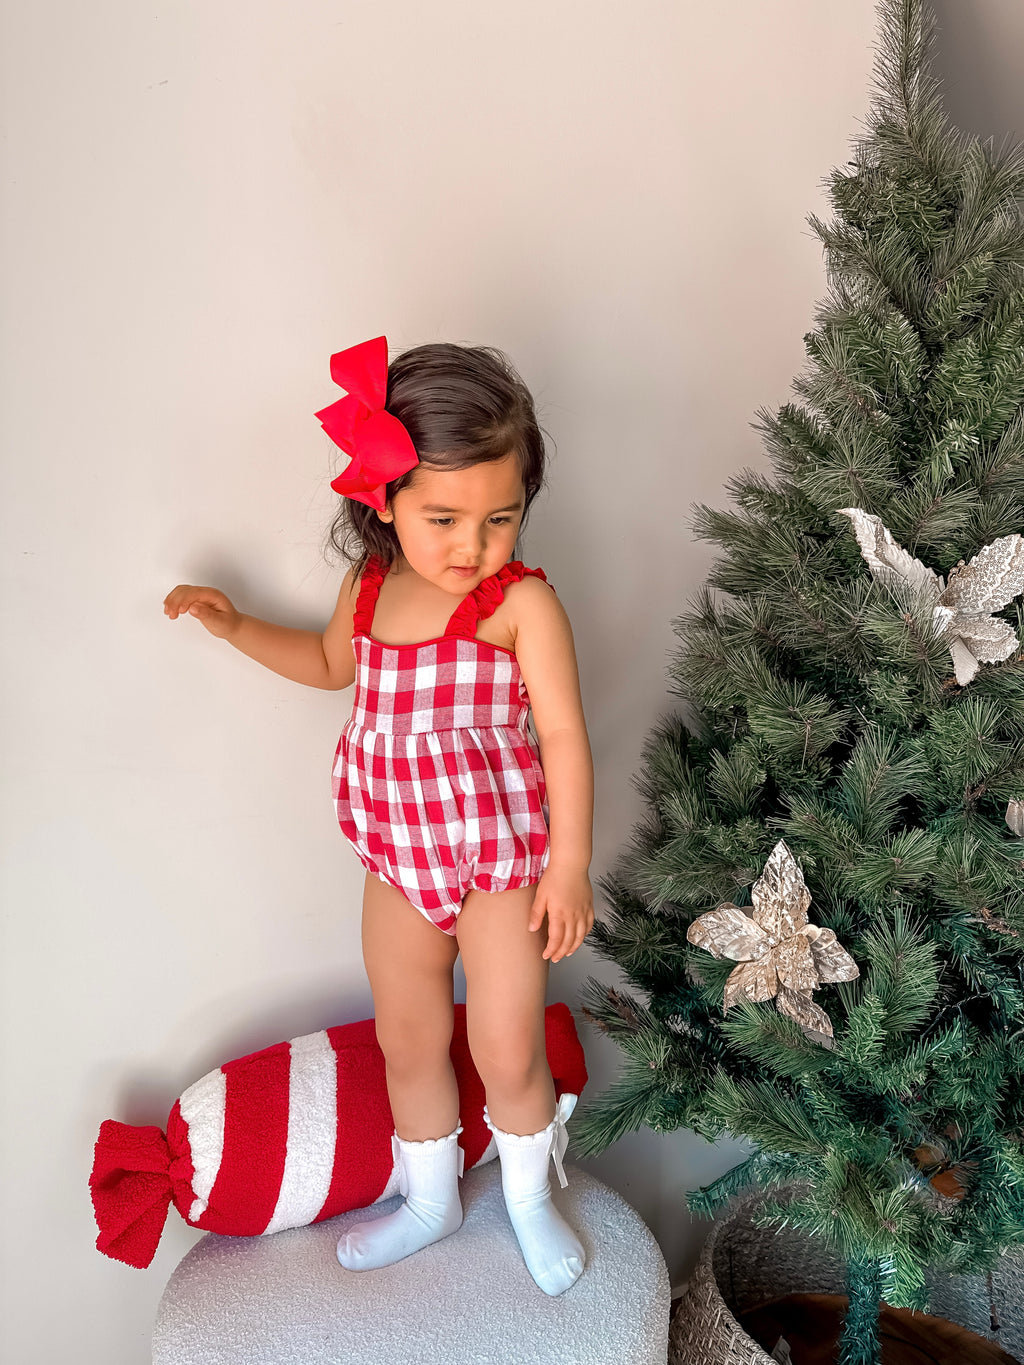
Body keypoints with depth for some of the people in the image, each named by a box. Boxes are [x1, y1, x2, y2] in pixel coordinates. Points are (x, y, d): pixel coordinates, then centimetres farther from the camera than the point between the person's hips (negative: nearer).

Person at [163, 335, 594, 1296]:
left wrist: (568, 865, -18)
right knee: (407, 1039, 19)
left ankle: (529, 1200, 36)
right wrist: (232, 624, 11)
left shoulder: (522, 603, -22)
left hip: (502, 859, -5)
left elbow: (563, 735, -19)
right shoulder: (370, 584, -3)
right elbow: (333, 663, 18)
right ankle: (430, 1201, 45)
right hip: (399, 858, 6)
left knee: (508, 1052, 3)